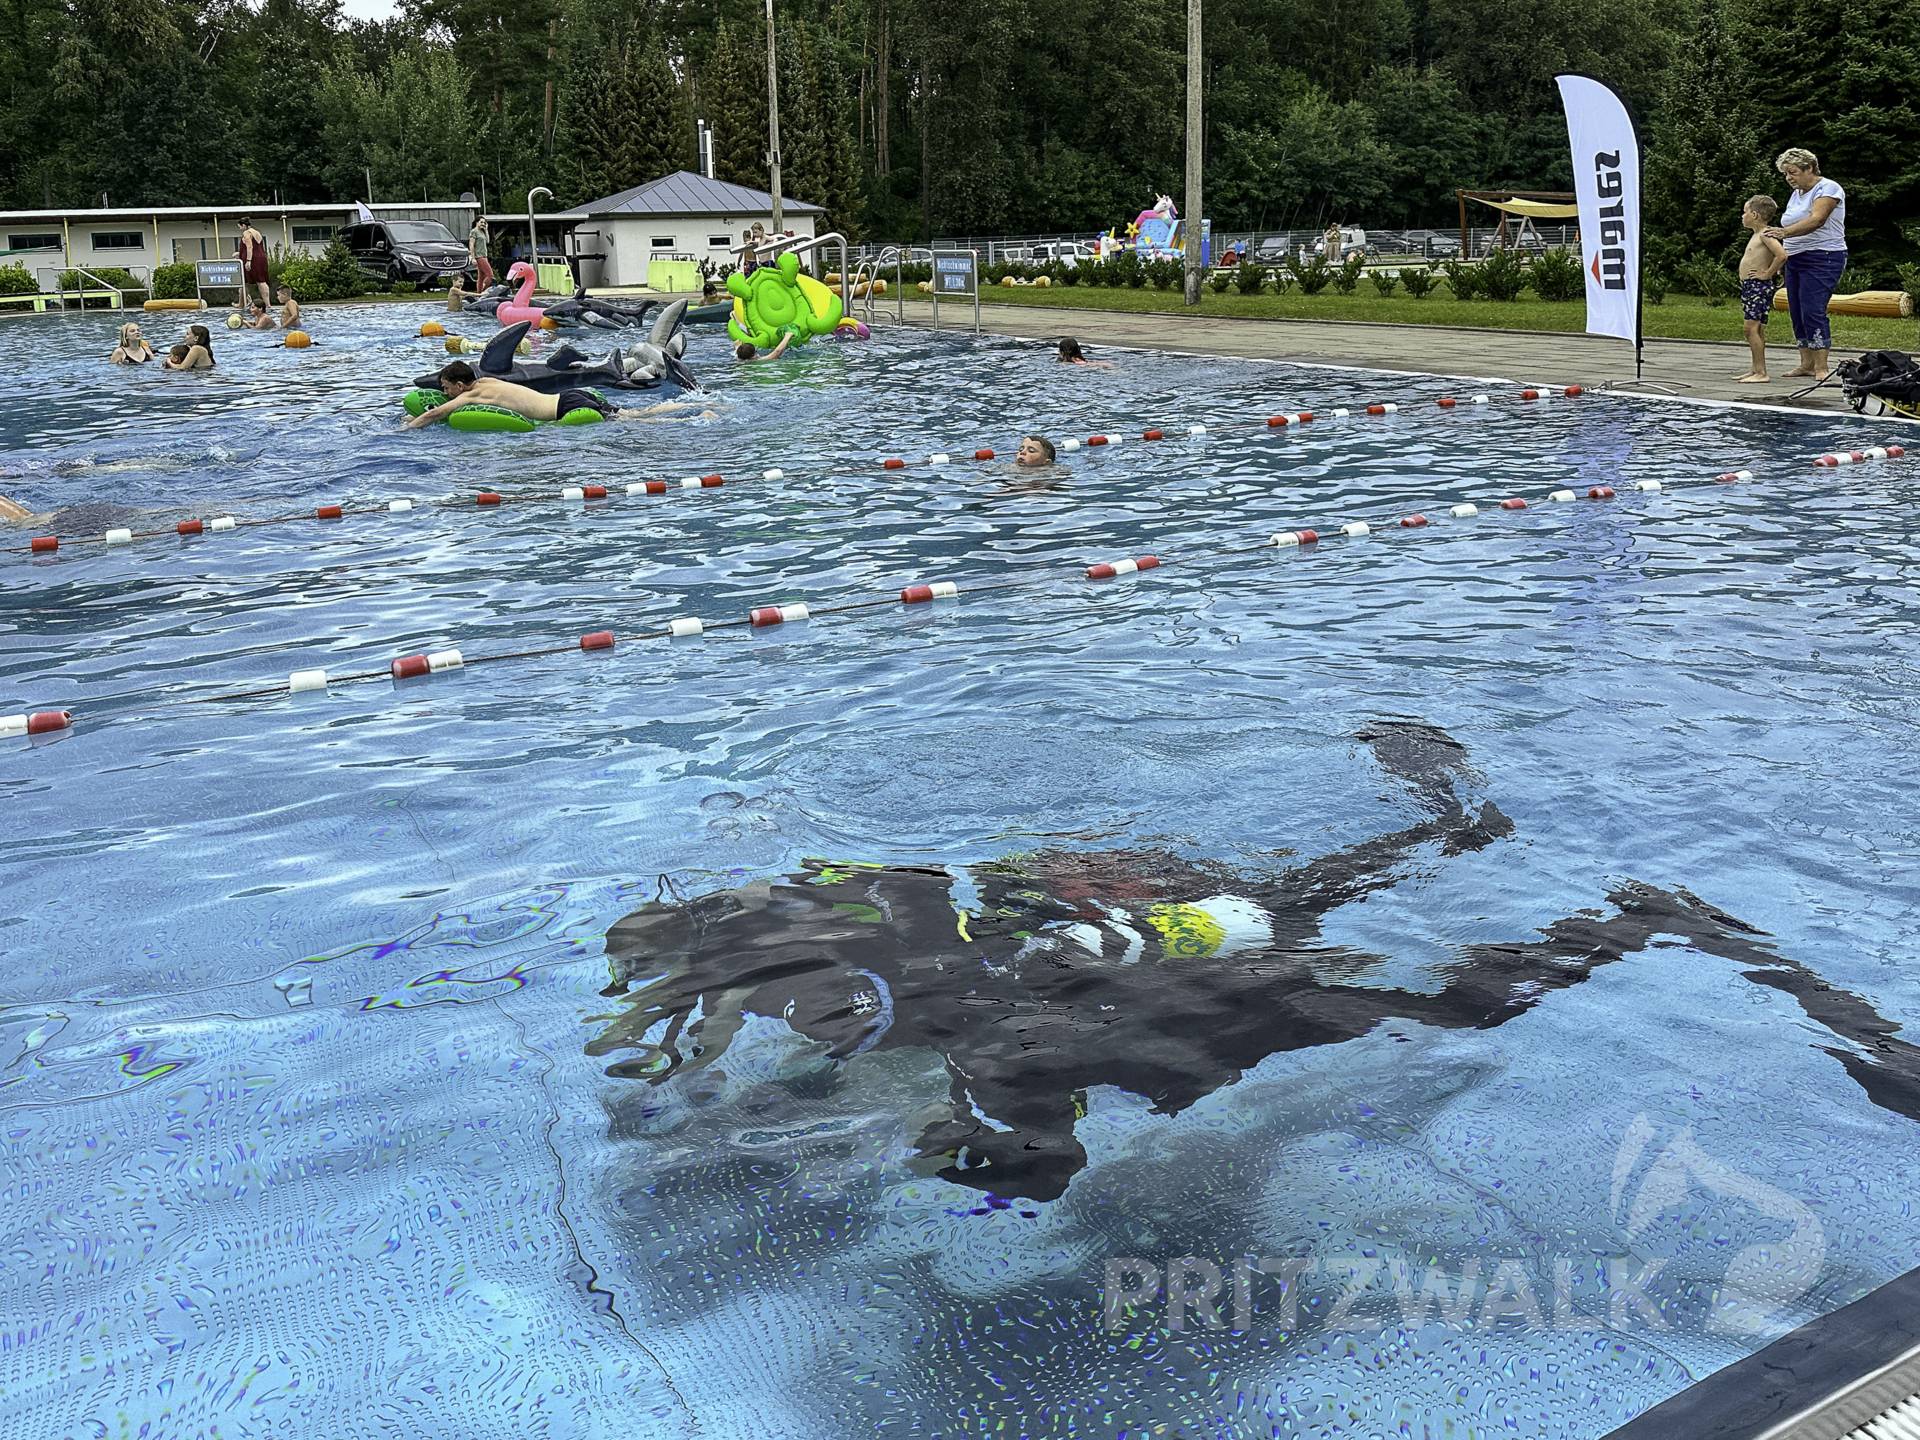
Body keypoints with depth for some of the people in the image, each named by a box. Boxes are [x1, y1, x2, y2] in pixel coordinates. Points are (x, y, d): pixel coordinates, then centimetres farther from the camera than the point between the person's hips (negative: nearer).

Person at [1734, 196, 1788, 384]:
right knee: (1756, 329, 12)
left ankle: (1761, 373, -15)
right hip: (1749, 285, 10)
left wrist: (1767, 274, -18)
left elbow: (1782, 255, -26)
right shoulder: (1757, 235, 17)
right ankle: (1756, 369, 16)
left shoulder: (1765, 234, -13)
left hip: (1760, 286, -10)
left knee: (1752, 327, -14)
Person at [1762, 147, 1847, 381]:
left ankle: (1821, 368, -12)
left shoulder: (1828, 188, -8)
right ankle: (1806, 364, 11)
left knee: (1813, 311, -15)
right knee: (1797, 313, 6)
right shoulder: (1796, 195, 19)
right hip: (1795, 259, 9)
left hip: (1822, 258, -9)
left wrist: (1784, 232, -36)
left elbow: (1816, 221, -24)